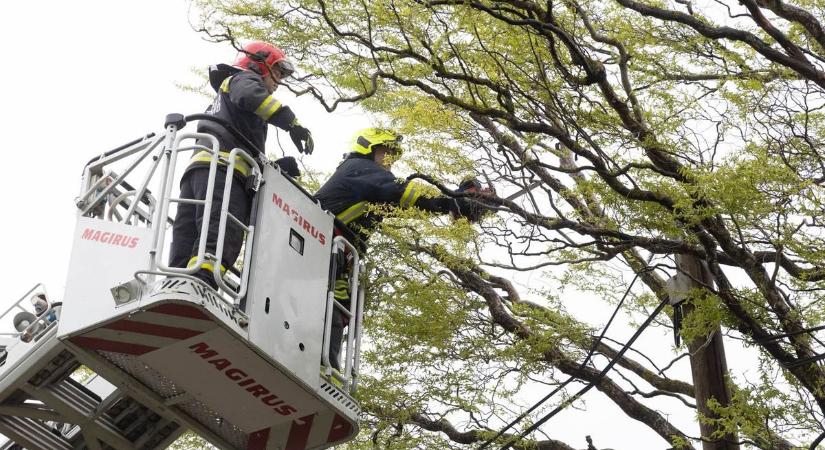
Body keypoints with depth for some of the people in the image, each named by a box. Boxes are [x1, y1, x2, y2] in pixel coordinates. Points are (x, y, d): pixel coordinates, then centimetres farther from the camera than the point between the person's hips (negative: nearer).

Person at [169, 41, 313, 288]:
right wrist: (292, 123, -14)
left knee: (185, 252, -5)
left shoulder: (222, 100, 44)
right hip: (221, 168, -9)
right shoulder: (243, 79, 18)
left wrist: (276, 166, 22)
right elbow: (251, 95, -10)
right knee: (221, 240, -28)